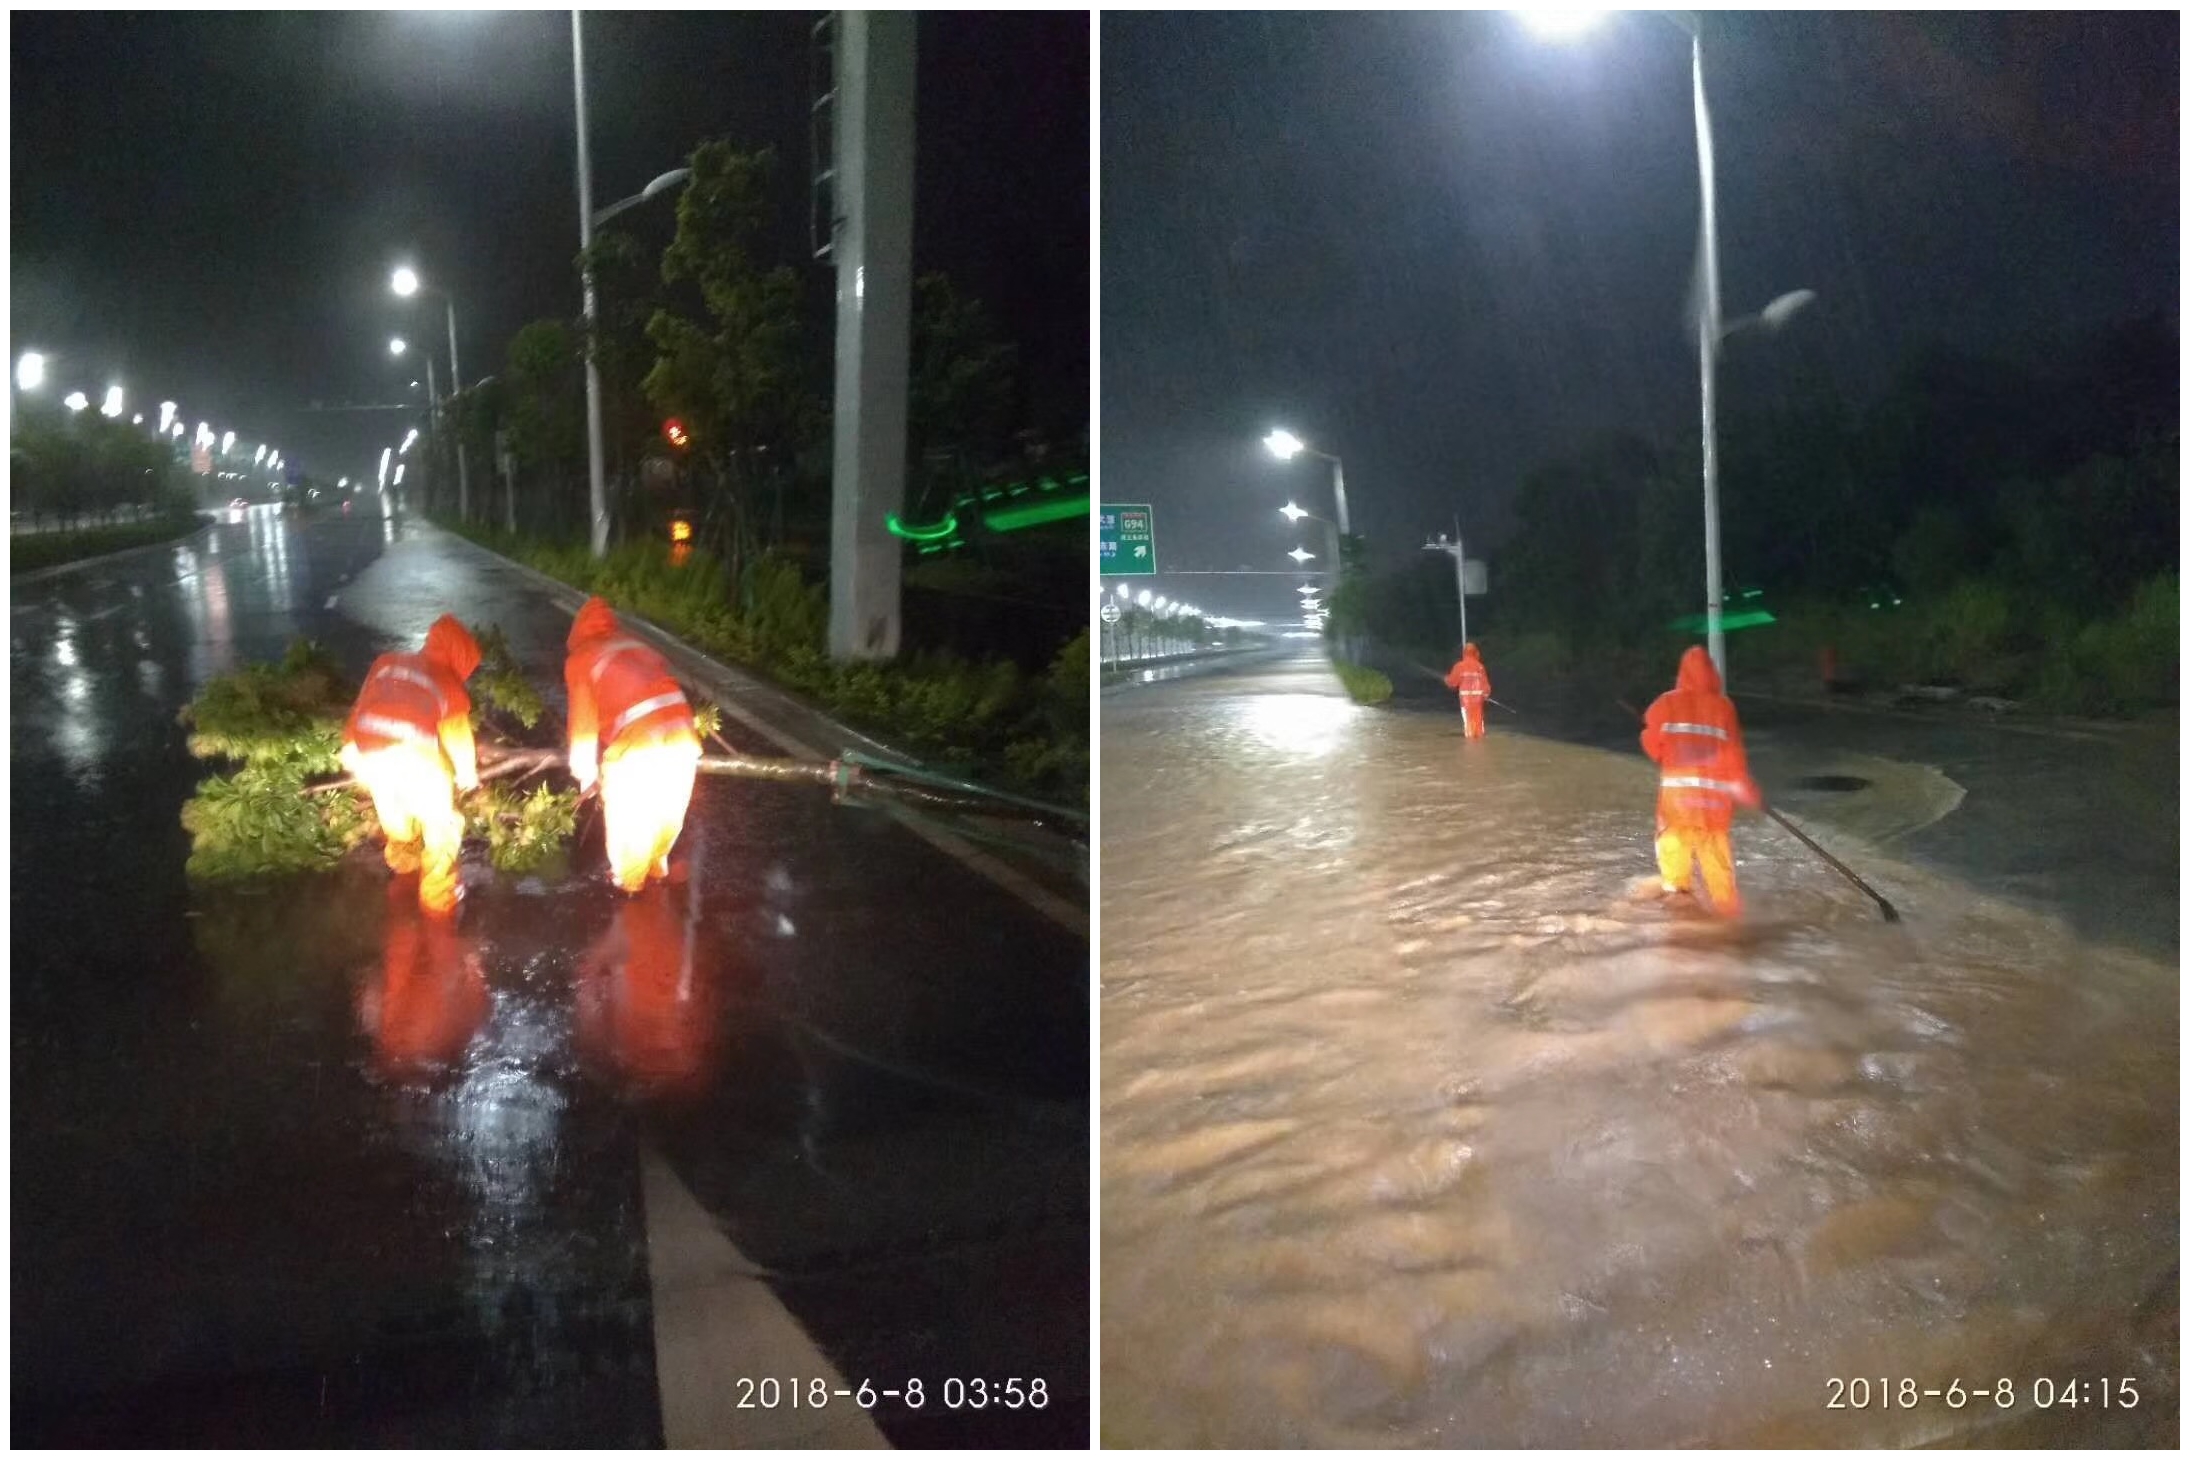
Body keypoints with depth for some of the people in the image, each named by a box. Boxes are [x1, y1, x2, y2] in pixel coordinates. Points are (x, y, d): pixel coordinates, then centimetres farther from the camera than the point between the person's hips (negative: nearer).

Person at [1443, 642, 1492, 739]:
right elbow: (1485, 681, 0)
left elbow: (1453, 681, -3)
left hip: (1466, 695, -3)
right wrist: (1486, 693, 10)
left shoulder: (1460, 666, -8)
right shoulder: (1480, 666, 0)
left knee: (1467, 716, 2)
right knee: (1478, 716, 12)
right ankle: (1479, 735, 17)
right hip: (1478, 694, 3)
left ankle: (1470, 735, 0)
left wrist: (1446, 679, 17)